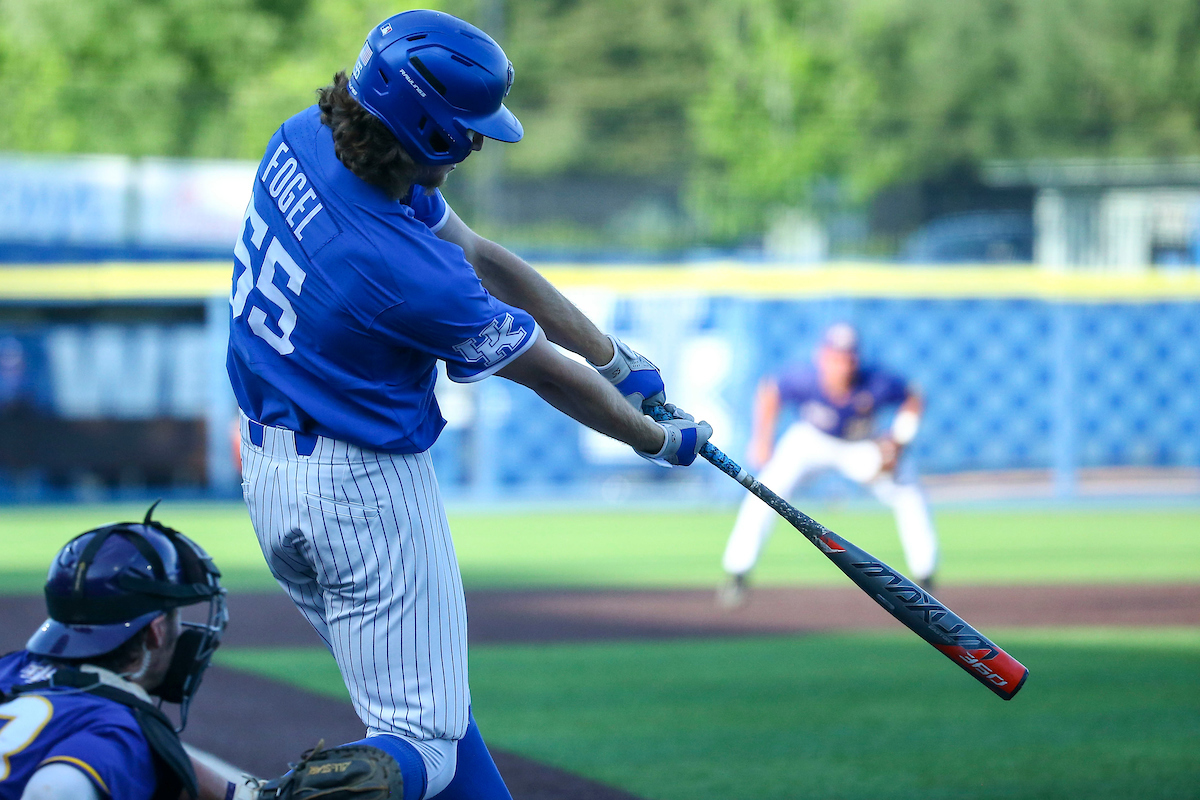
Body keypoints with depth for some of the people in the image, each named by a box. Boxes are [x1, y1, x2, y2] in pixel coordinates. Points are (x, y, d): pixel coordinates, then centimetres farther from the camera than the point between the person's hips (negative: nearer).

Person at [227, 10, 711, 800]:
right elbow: (551, 377, -9)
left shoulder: (302, 141, -5)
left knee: (429, 705, 19)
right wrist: (660, 441, 9)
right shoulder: (414, 276, -28)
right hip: (363, 486, -9)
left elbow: (481, 257, 5)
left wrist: (613, 356, 11)